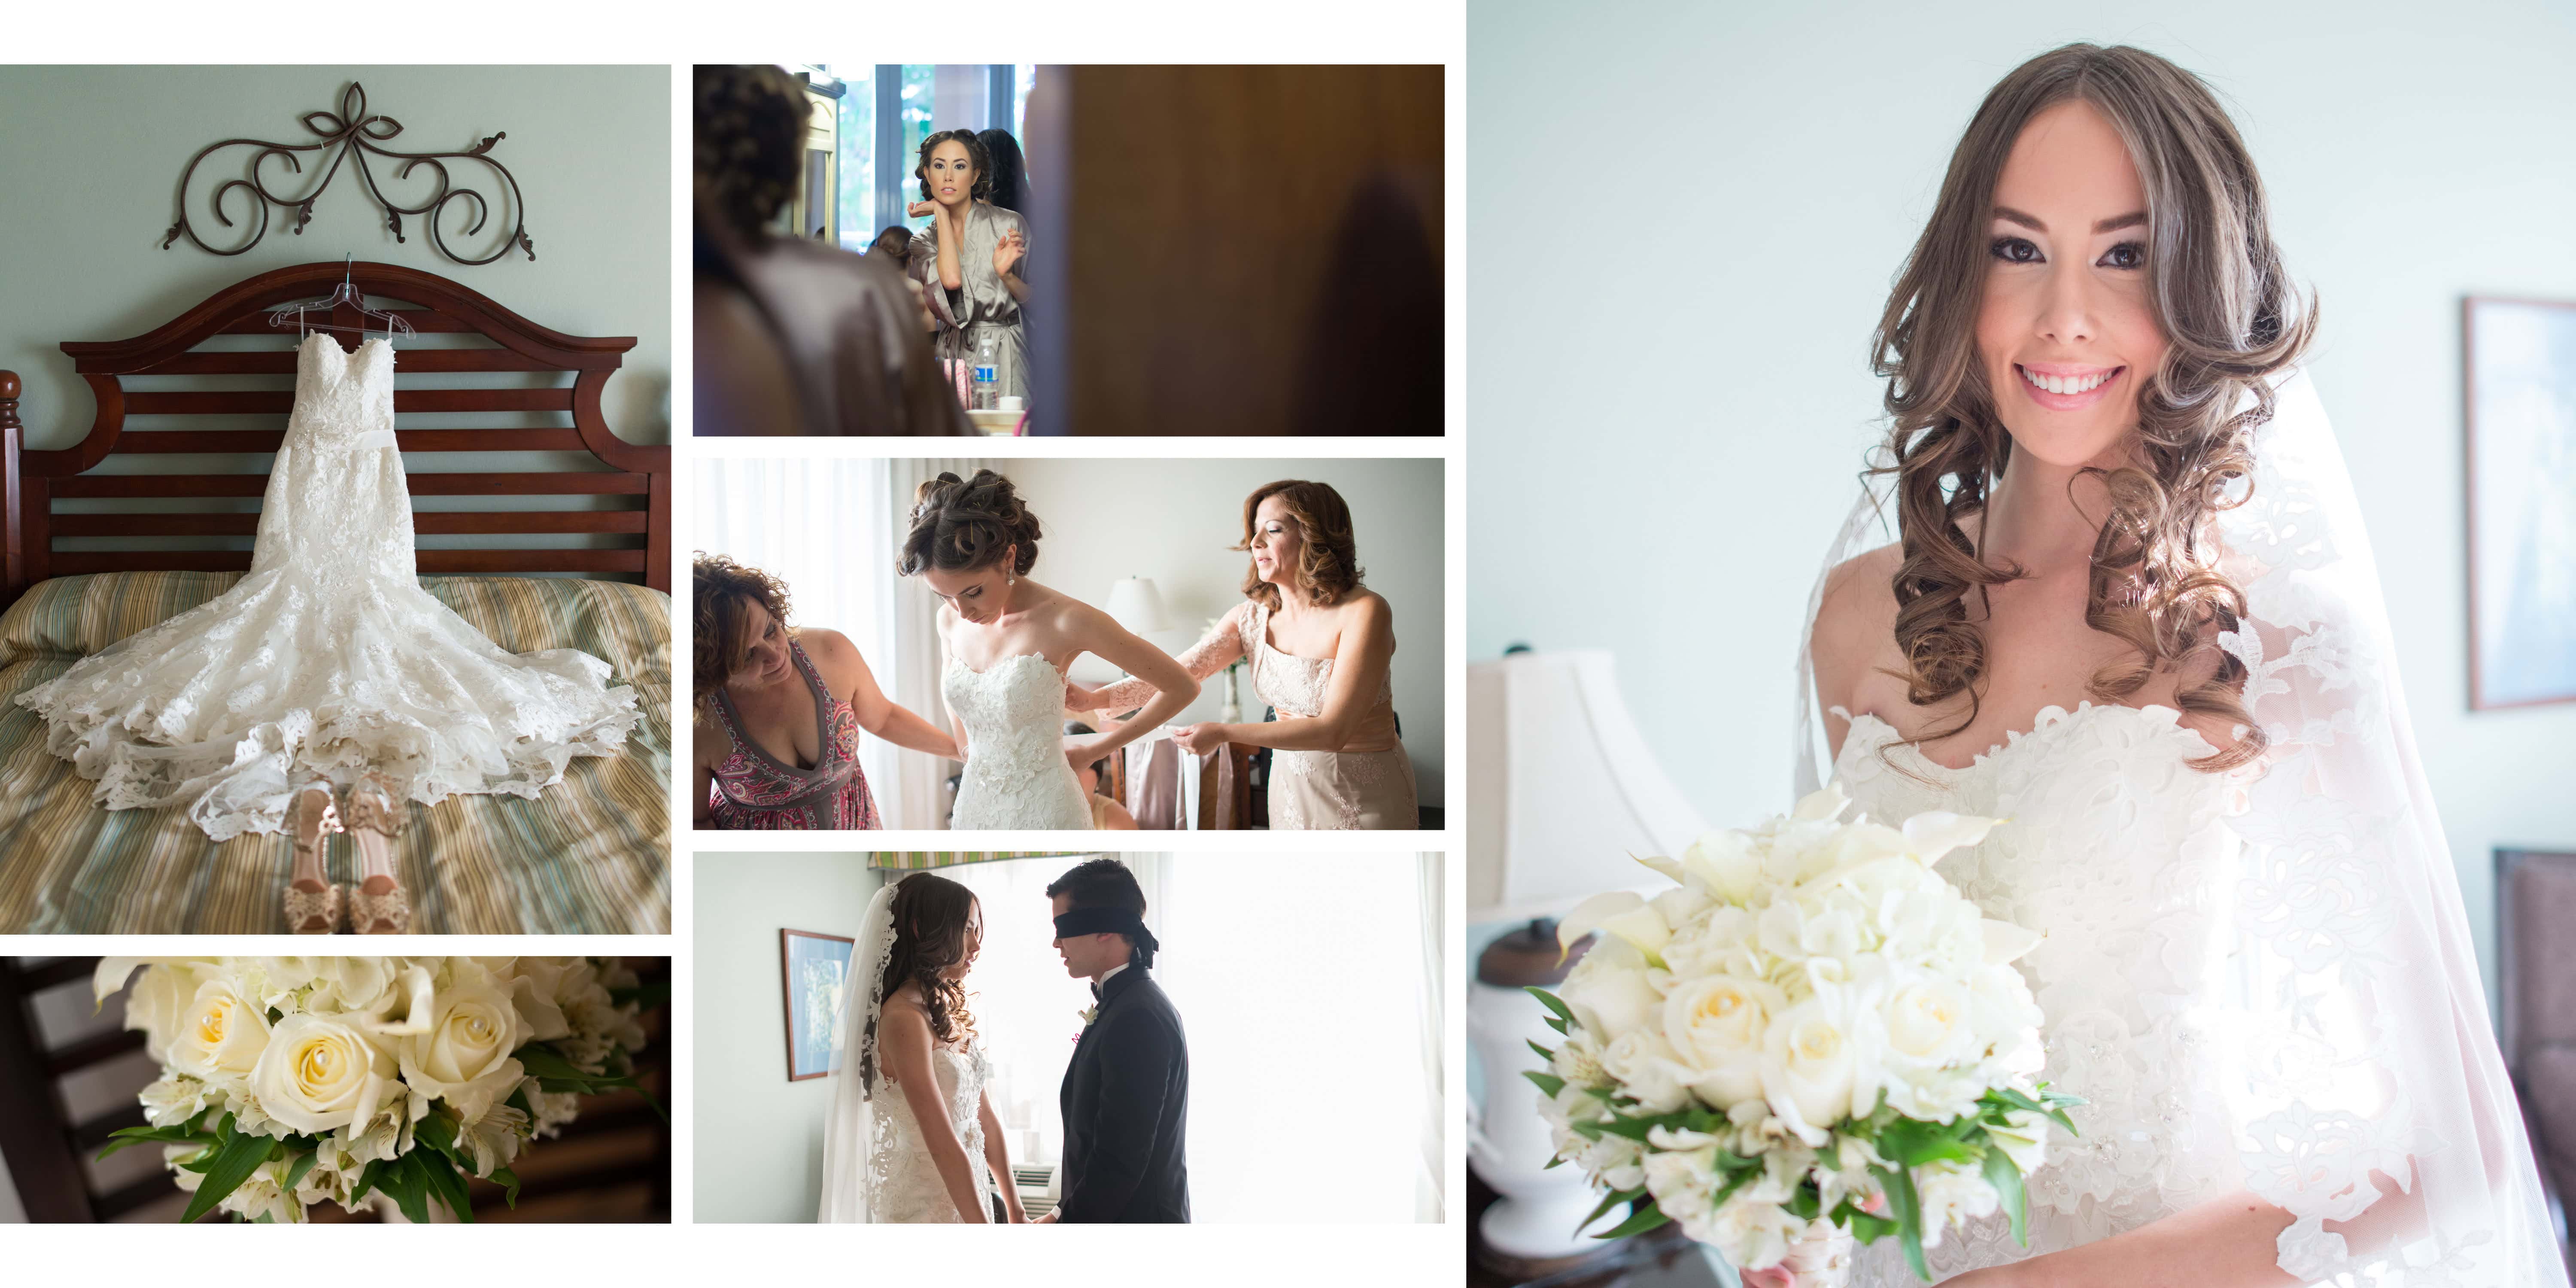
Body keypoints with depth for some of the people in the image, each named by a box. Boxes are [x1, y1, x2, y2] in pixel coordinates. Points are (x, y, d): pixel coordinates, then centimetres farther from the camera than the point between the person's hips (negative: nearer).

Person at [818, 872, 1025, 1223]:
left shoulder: (947, 1013, 8)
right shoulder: (904, 1019, -20)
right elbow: (943, 1144, -23)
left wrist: (1015, 1212, 8)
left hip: (965, 1195, 8)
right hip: (926, 1203, -8)